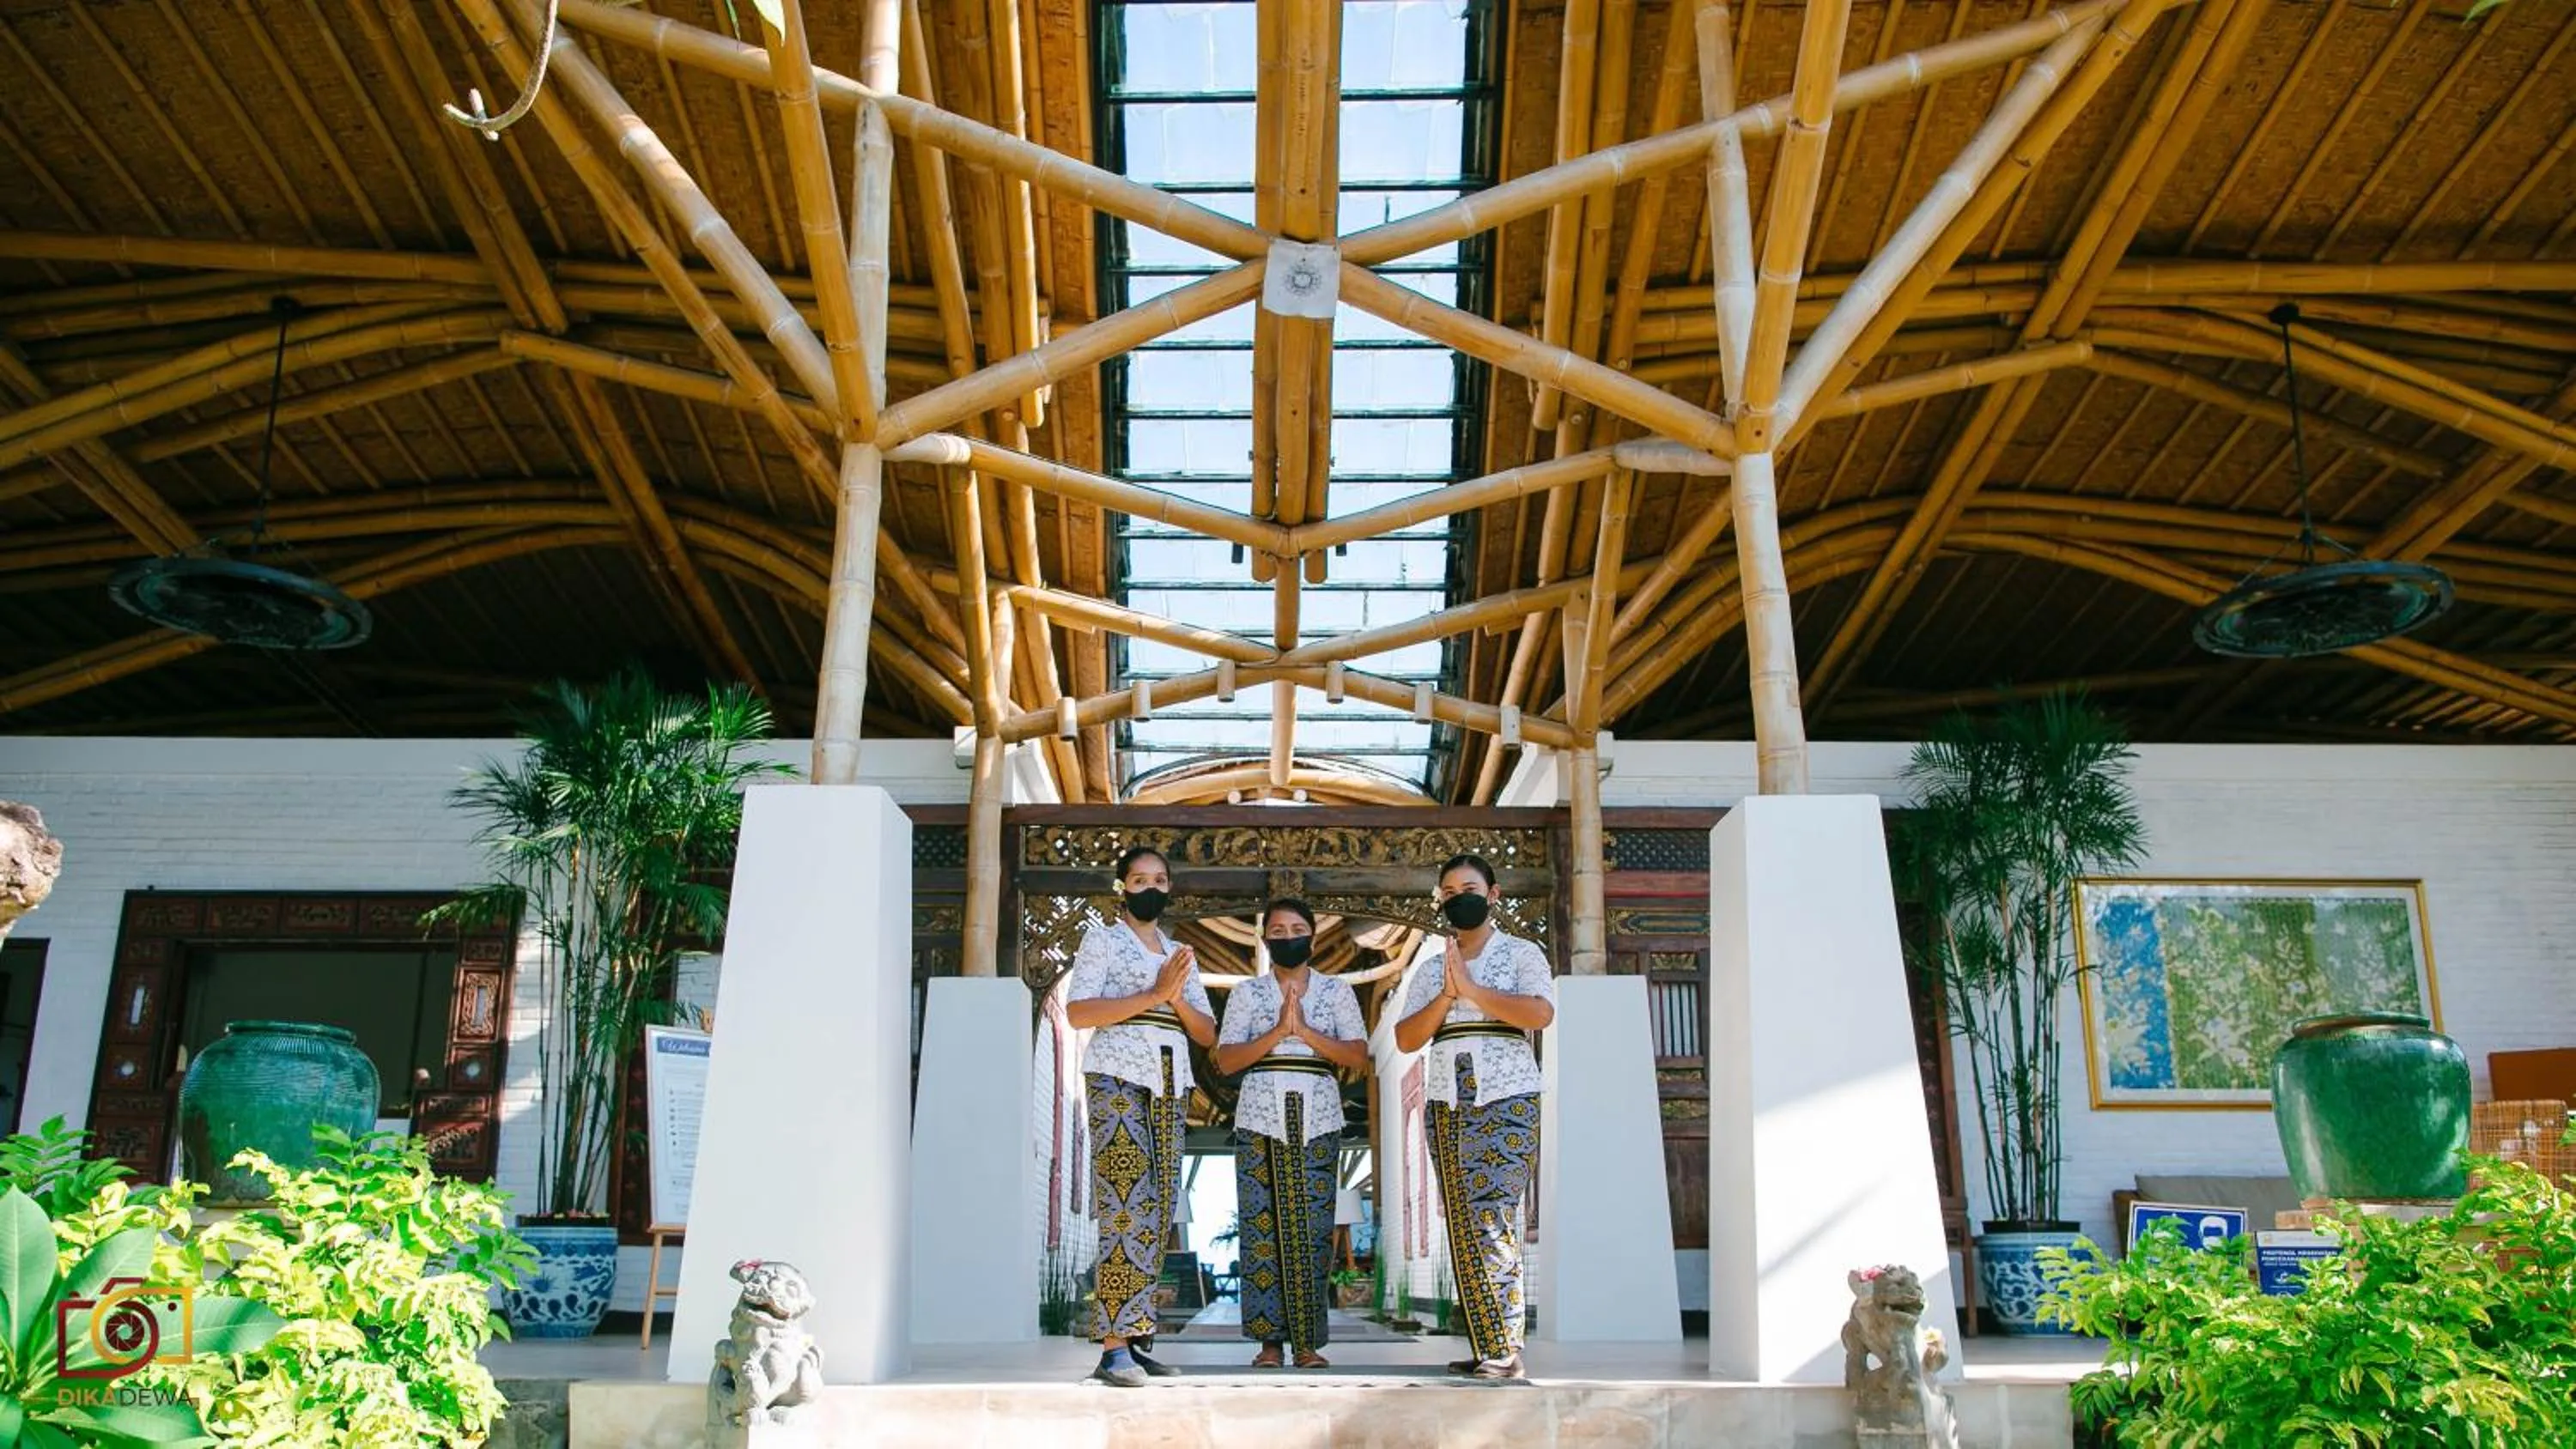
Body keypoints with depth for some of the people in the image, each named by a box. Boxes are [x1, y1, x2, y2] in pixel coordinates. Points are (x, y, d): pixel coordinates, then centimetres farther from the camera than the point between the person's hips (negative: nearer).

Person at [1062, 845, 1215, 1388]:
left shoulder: (1181, 955, 22)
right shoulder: (1102, 940, 6)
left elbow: (1208, 1034, 18)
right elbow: (1078, 1012, -8)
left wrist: (1178, 999, -2)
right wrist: (1153, 995, -14)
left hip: (1169, 1086, 6)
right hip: (1117, 1077, -6)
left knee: (1157, 1212, 2)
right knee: (1128, 1206, -15)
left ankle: (1132, 1339, 5)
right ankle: (1114, 1348, -16)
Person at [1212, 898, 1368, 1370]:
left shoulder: (1336, 990, 12)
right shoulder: (1247, 992, 11)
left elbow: (1360, 1057, 2)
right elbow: (1226, 1061, 1)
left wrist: (1306, 1031, -9)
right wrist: (1277, 1032, -12)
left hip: (1318, 1121, 0)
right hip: (1261, 1118, 0)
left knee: (1313, 1228, -3)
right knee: (1262, 1225, -4)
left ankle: (1308, 1340, 3)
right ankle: (1269, 1339, 2)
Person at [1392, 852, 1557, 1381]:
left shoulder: (1521, 953, 7)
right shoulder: (1430, 970, 18)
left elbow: (1541, 1012, -11)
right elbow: (1406, 1038, 7)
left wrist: (1471, 989, -11)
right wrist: (1446, 996, -8)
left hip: (1506, 1100, -5)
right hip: (1446, 1104, 5)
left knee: (1493, 1222, -13)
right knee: (1462, 1229, 1)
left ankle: (1506, 1351, -12)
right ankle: (1485, 1349, 4)